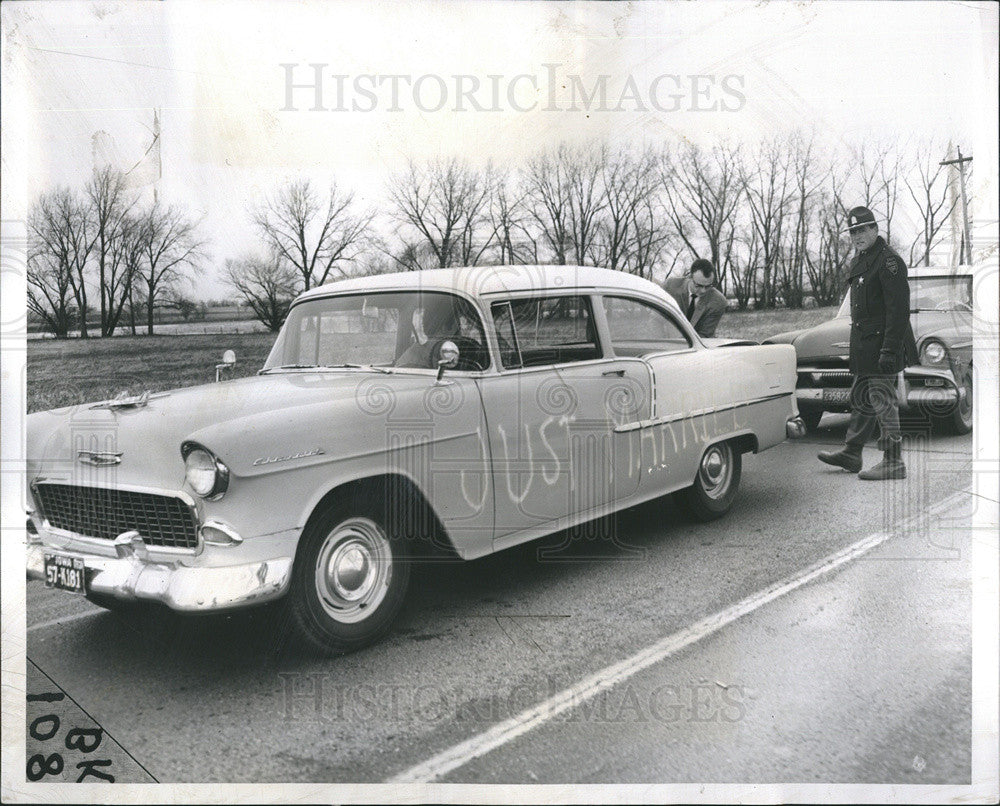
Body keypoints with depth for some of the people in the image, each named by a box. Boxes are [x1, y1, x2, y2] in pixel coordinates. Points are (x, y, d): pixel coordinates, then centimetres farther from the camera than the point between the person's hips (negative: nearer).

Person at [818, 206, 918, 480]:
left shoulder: (889, 262, -14)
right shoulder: (860, 261, 16)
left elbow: (899, 310, -20)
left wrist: (890, 350, -25)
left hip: (881, 346, -10)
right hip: (864, 345, 10)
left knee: (882, 402, -6)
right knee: (861, 399, 16)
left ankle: (893, 463, 0)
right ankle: (851, 453, 26)